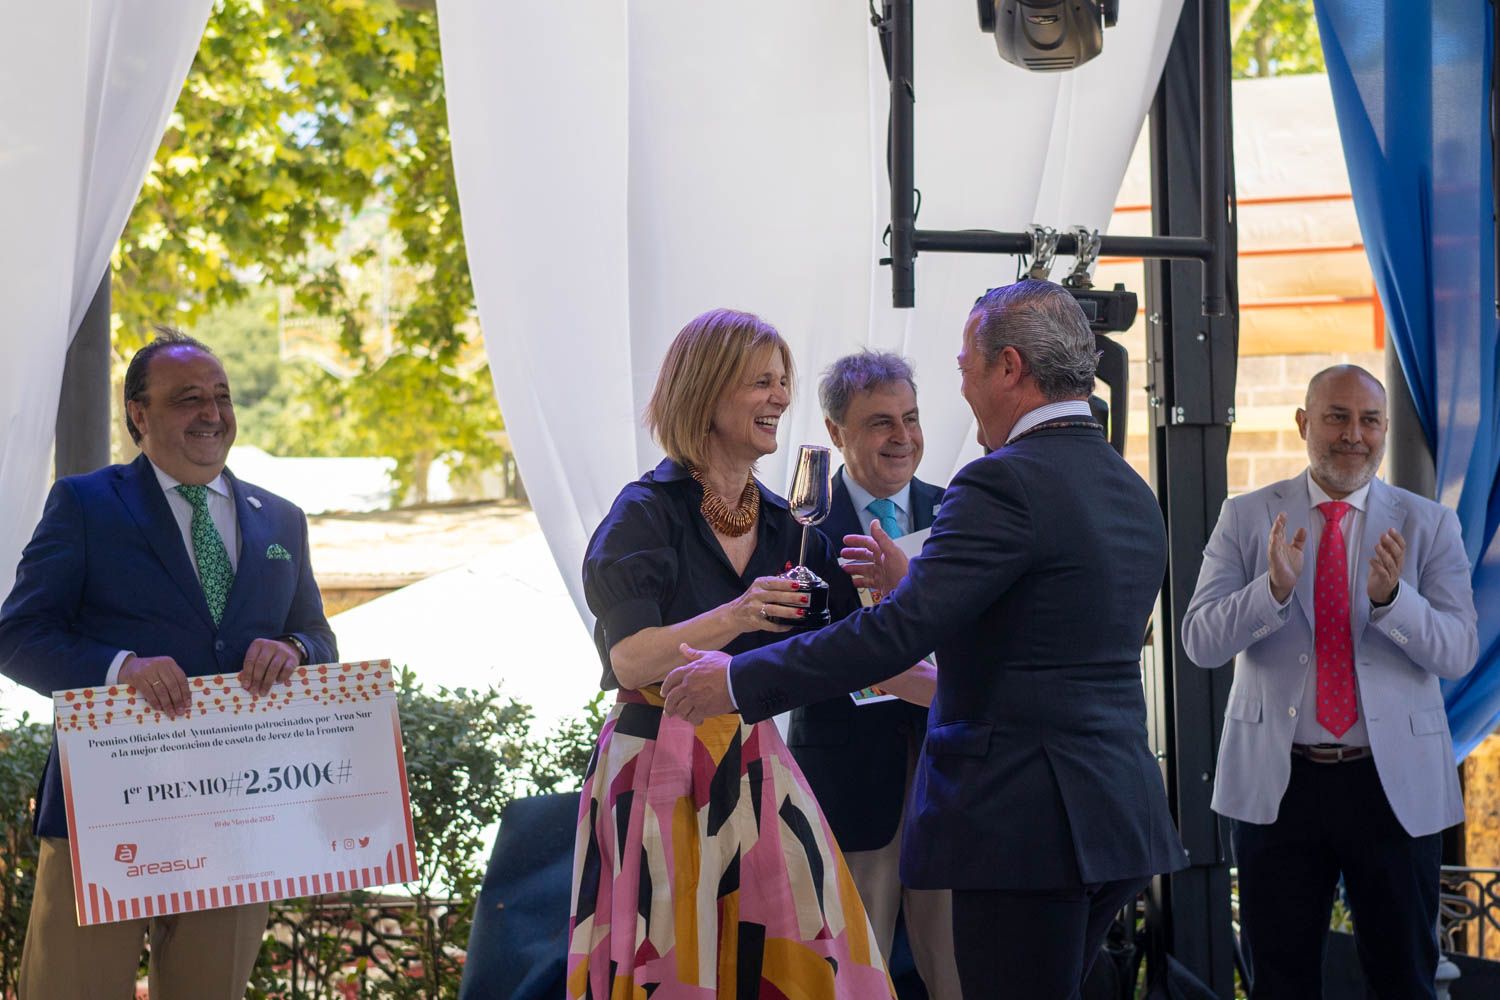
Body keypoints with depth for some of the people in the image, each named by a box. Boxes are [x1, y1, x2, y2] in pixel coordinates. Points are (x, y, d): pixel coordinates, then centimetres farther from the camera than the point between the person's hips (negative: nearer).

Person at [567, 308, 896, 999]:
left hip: (753, 774, 5)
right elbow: (631, 660, -16)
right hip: (659, 774, -5)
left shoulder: (783, 524, 11)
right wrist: (735, 619, -29)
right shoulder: (646, 513, -6)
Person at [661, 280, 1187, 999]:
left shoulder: (1004, 484, -15)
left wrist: (738, 679, -13)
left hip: (1026, 824, -9)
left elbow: (897, 632, -20)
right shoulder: (1134, 493, 14)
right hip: (1120, 818, 9)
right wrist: (913, 582, 22)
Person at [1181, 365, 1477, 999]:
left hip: (1395, 783, 0)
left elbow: (1459, 652, -6)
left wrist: (1391, 596, -25)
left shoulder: (1429, 525, 4)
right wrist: (1273, 586, -23)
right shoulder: (1246, 518, 3)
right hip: (1276, 781, 0)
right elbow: (1200, 642, -6)